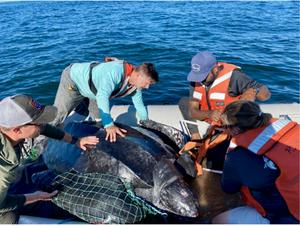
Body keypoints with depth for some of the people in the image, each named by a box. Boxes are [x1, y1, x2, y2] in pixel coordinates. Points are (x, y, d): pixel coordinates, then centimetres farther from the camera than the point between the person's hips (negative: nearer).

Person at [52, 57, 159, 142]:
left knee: (99, 117, 9)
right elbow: (102, 96, -50)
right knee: (58, 115, -9)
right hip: (73, 78, -7)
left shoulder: (136, 85, -14)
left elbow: (140, 107, 0)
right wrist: (109, 125, -57)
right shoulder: (116, 70, -40)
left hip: (90, 89, 8)